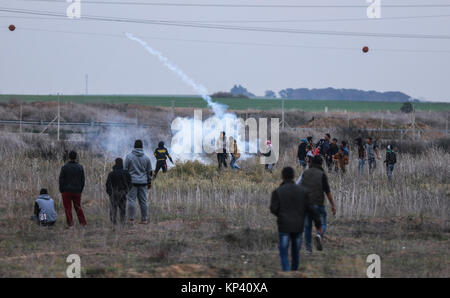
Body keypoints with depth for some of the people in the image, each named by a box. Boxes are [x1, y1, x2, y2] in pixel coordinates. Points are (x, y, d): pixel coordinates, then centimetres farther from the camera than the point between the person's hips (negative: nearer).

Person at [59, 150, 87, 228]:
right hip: (77, 191, 3)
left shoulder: (64, 167, -7)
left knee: (68, 208, 2)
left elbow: (61, 180, -7)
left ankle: (70, 224, -2)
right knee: (78, 207, 14)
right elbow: (83, 180, 5)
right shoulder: (80, 167, 2)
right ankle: (83, 223, 11)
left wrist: (61, 190, 2)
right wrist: (80, 190, 13)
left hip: (67, 191, -3)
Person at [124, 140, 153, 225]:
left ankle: (131, 219, -7)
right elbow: (149, 171, 10)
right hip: (143, 182, 3)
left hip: (132, 182, -3)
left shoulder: (129, 156, -5)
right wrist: (149, 182, 19)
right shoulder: (146, 158, 5)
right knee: (143, 201, 6)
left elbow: (125, 169, -3)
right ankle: (144, 219, 9)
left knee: (131, 200, -3)